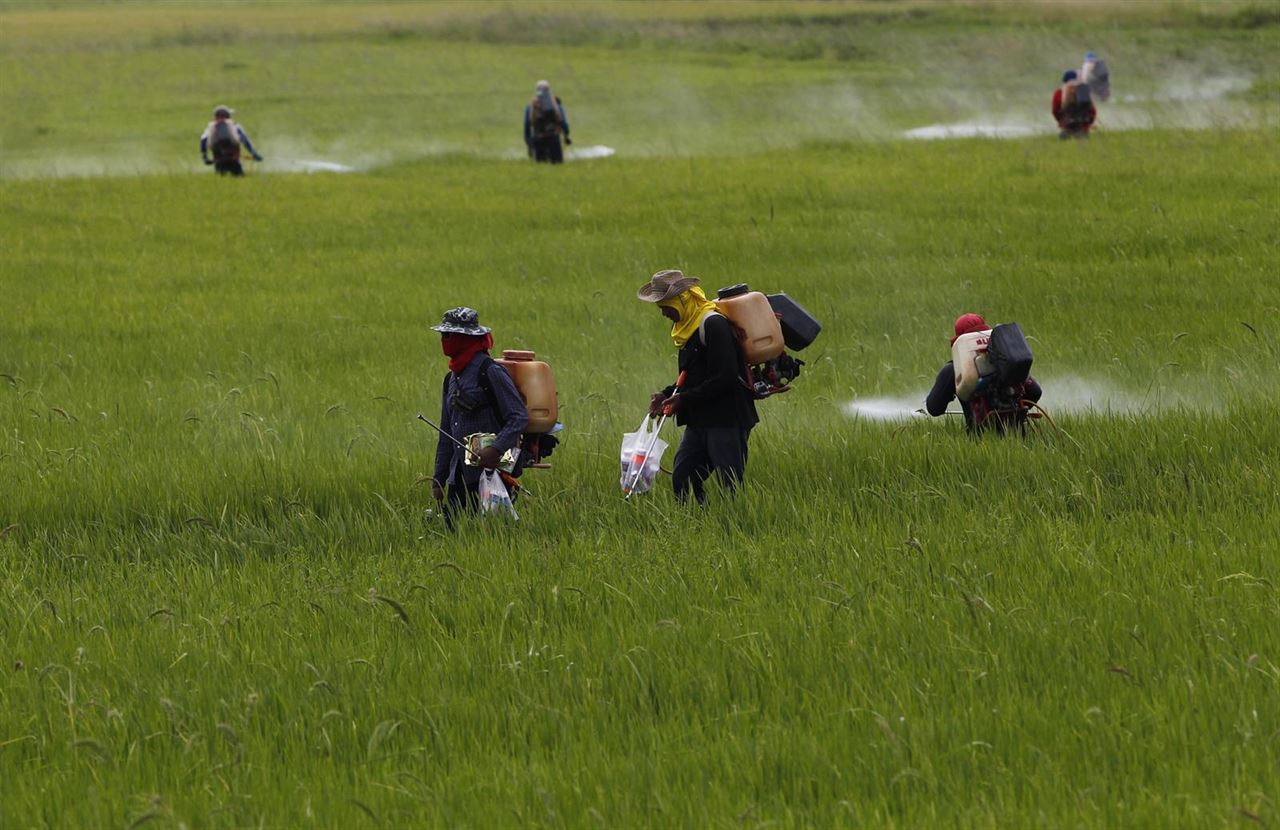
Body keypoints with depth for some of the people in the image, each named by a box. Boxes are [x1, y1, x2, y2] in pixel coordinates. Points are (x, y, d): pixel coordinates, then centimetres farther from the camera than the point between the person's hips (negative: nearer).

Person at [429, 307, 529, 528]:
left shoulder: (490, 372, -8)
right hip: (460, 474, 8)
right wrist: (438, 479, 19)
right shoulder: (452, 378, 17)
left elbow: (519, 417, -14)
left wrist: (495, 449, -27)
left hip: (489, 469, -8)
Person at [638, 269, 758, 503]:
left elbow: (725, 378, -21)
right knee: (682, 480, 6)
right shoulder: (688, 327, 15)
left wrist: (683, 399, -17)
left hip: (726, 421, -10)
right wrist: (667, 395, 6)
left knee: (730, 484, -9)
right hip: (700, 421, 10)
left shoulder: (713, 324, -15)